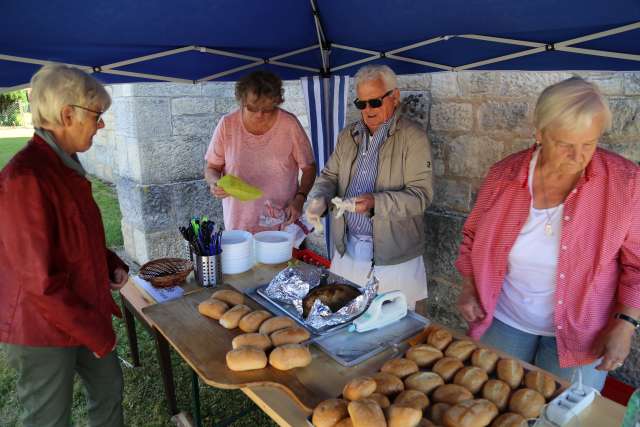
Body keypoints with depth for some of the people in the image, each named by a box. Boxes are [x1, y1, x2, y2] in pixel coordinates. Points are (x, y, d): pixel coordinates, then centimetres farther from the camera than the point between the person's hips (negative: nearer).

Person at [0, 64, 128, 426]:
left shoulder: (64, 165, 4)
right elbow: (40, 281, -25)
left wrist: (111, 264, -1)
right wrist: (97, 333, -16)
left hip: (82, 315, 9)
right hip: (43, 329, -8)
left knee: (109, 386, 22)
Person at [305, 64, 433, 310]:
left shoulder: (413, 138, -9)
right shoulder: (348, 135, 9)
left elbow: (421, 194, -15)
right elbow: (329, 176, 13)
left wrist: (376, 202, -30)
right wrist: (319, 199, -10)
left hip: (394, 258, -5)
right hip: (347, 250, 5)